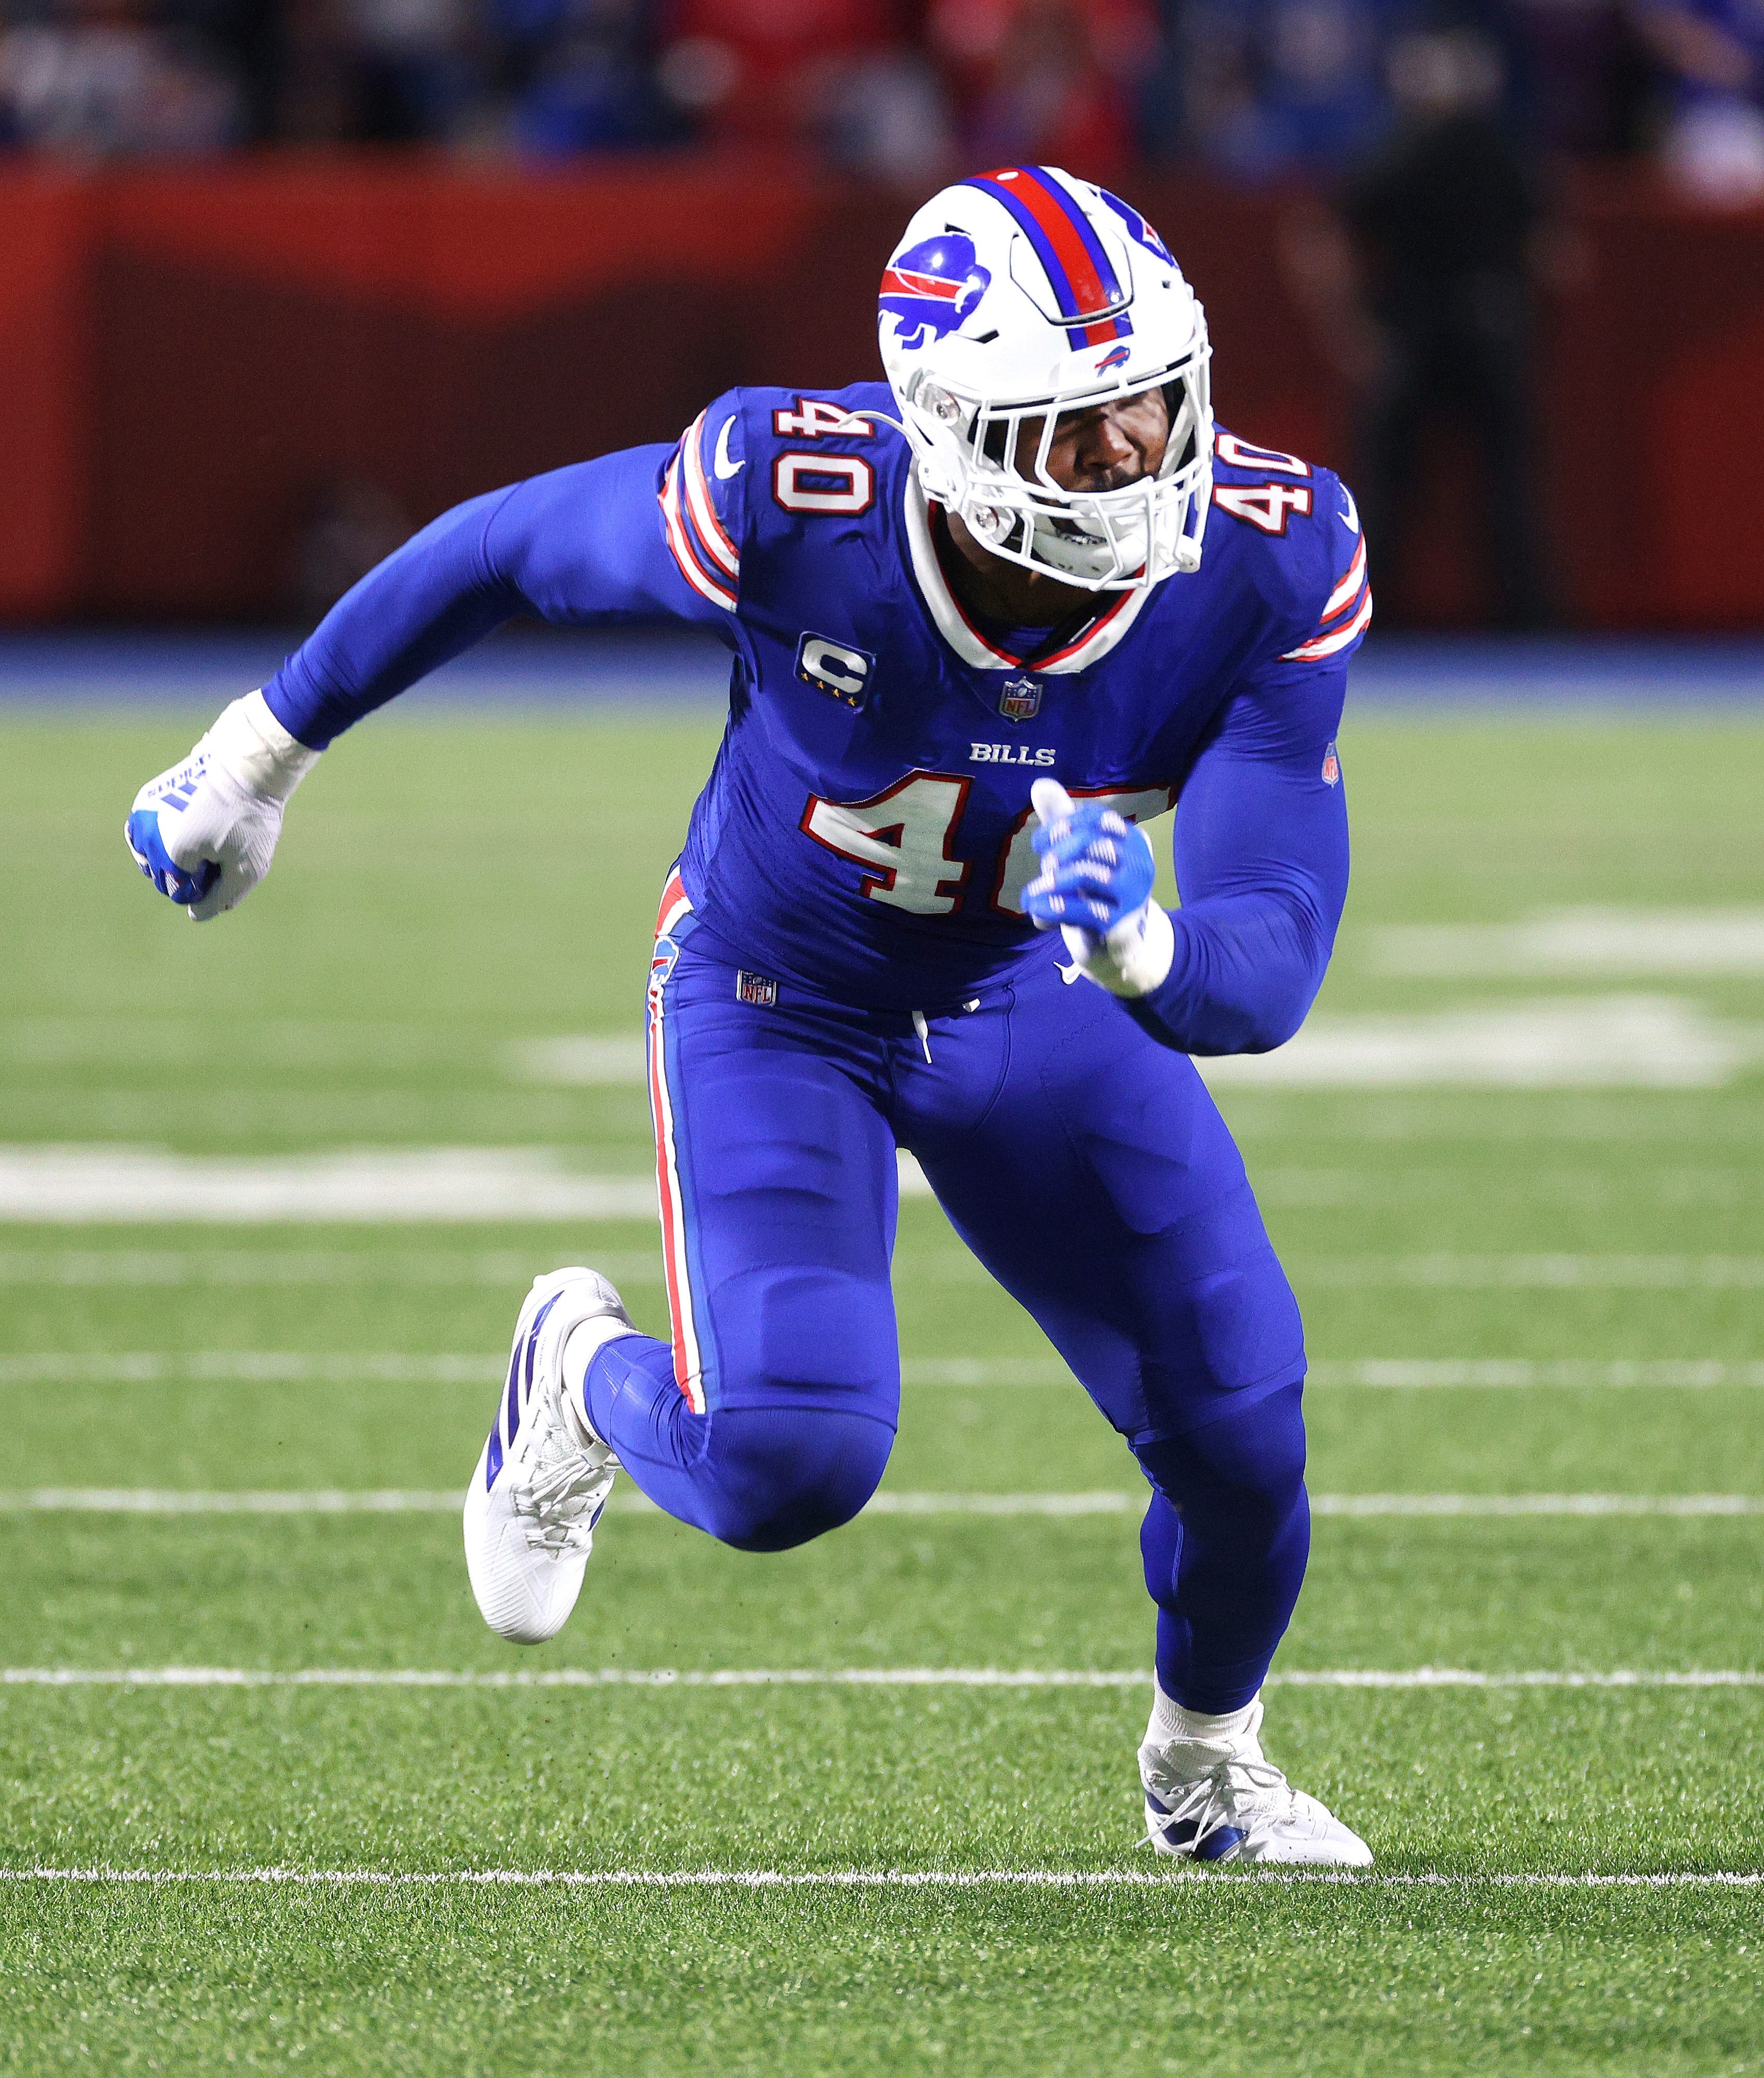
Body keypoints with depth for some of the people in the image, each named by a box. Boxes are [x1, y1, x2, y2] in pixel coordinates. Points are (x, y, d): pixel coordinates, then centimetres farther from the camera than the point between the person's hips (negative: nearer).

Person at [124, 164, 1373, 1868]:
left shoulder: (1269, 565, -29)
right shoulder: (795, 502, -35)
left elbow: (1270, 971, -28)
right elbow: (510, 548, -14)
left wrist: (1140, 947, -53)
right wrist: (264, 750, -1)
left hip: (1030, 992, 3)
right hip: (778, 997, -3)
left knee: (1242, 1437, -5)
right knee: (787, 1463, -22)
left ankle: (1204, 1763, 30)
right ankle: (587, 1377, 18)